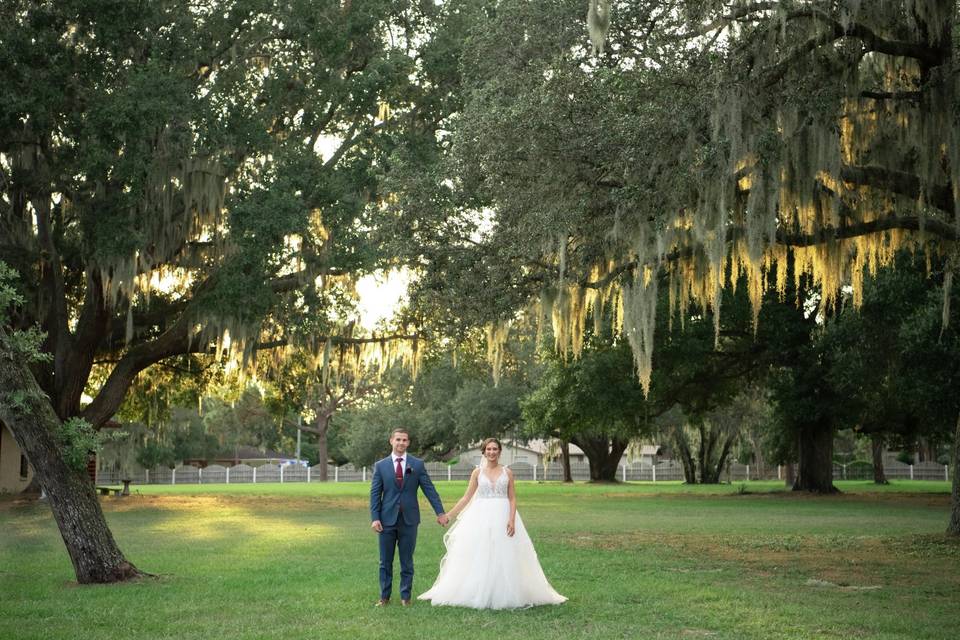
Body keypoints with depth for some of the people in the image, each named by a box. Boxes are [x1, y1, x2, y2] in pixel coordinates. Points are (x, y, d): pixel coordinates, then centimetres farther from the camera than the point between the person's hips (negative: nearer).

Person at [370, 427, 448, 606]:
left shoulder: (417, 464, 3)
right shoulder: (380, 466, 3)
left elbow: (429, 489, 2)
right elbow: (375, 493, 2)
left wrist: (440, 512, -4)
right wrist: (375, 518, -7)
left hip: (409, 519, 0)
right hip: (387, 519, 0)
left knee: (407, 561, 7)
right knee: (385, 562, 6)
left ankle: (405, 596, 16)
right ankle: (384, 596, 15)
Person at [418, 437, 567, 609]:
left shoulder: (507, 472, 4)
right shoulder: (477, 472, 5)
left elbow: (512, 498, 1)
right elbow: (467, 497, 7)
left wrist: (512, 519, -12)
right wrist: (449, 514, 2)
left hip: (503, 517, -1)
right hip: (481, 518, 1)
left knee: (504, 557, 0)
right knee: (478, 558, 0)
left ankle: (504, 595, 9)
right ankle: (478, 595, 7)